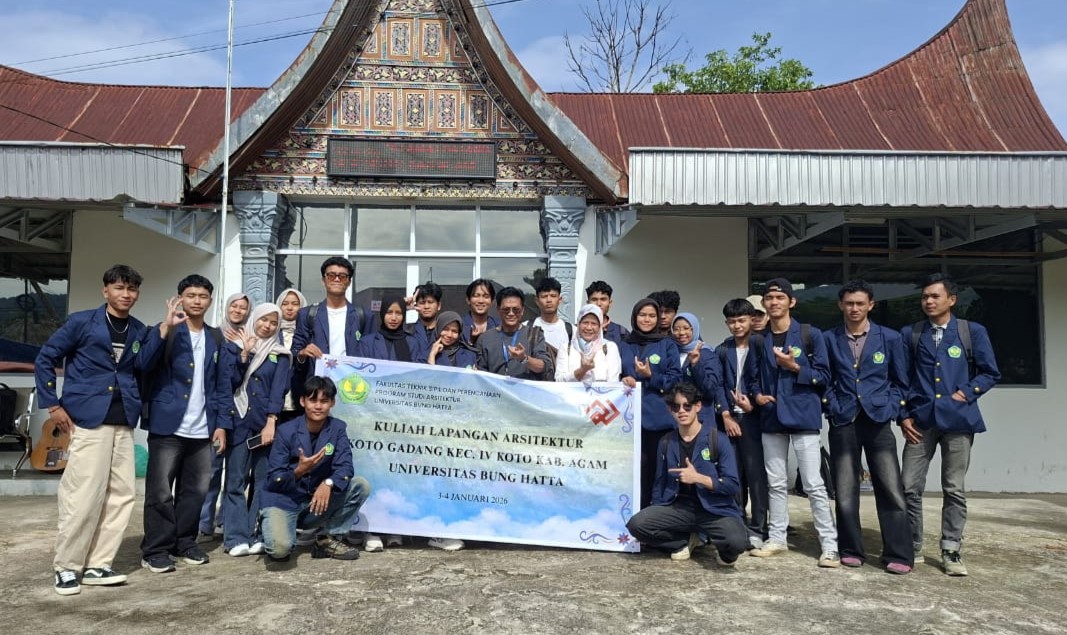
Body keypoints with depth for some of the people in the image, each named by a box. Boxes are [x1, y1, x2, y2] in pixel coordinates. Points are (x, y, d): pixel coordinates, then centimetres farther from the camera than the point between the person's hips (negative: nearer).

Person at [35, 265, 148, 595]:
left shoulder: (139, 331, 11)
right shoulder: (81, 321, -1)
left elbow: (142, 369, 6)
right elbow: (45, 359, 1)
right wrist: (53, 405, -3)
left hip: (124, 422, 5)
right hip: (88, 419, -5)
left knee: (121, 494, 6)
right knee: (84, 496, -6)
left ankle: (97, 565, 17)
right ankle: (66, 567, 11)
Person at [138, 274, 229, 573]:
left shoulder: (216, 338, 12)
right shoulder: (165, 331, -1)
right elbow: (145, 365, -19)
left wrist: (221, 424, 6)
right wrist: (165, 328, -29)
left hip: (202, 430, 4)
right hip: (168, 426, -4)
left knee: (195, 490, 10)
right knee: (160, 492, 1)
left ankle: (185, 543, 22)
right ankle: (155, 550, 9)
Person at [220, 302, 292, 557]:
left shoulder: (280, 354, 8)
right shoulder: (235, 347, 8)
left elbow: (279, 389, -2)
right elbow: (230, 382, -2)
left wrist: (271, 422, -12)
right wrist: (244, 354, -12)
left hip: (266, 423, 1)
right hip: (239, 422, 0)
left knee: (262, 481, 3)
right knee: (236, 481, -3)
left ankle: (257, 536, 8)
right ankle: (236, 537, 0)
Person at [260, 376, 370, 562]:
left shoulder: (338, 429, -3)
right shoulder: (287, 431, -11)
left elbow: (345, 467, -13)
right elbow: (273, 480, -11)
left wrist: (328, 484, -35)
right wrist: (298, 471, -31)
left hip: (317, 503, 3)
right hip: (283, 501, -3)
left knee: (361, 485, -17)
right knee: (280, 548, -31)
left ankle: (331, 539, -2)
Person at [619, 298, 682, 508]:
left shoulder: (668, 345, 7)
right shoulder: (624, 346, 14)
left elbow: (675, 379, 1)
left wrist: (650, 376, -13)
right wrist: (624, 380, -6)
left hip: (658, 418, -1)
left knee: (657, 468, -1)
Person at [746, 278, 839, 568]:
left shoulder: (810, 334, -2)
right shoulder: (760, 341, 11)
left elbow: (824, 376, -3)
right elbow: (753, 377, 16)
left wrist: (795, 367, -16)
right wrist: (757, 395, -3)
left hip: (803, 416, -4)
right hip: (772, 418, 5)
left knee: (813, 484, -6)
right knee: (776, 483, 12)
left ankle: (830, 545, 2)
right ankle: (776, 538, 21)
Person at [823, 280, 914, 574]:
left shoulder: (890, 338, 5)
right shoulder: (830, 339, 6)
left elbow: (900, 382, 9)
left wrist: (890, 410, -3)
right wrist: (832, 406, -1)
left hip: (878, 421, -1)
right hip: (843, 422, 1)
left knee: (891, 489, -3)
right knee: (845, 491, 5)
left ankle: (898, 555, 6)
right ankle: (851, 550, 16)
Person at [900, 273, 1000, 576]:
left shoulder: (973, 332, 2)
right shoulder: (910, 334, 6)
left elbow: (990, 373, 7)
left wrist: (965, 394, -7)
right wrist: (903, 415, 2)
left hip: (958, 419, -1)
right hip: (920, 420, 1)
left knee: (954, 489, 5)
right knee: (909, 487, 0)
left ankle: (950, 551, 16)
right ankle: (912, 548, 14)